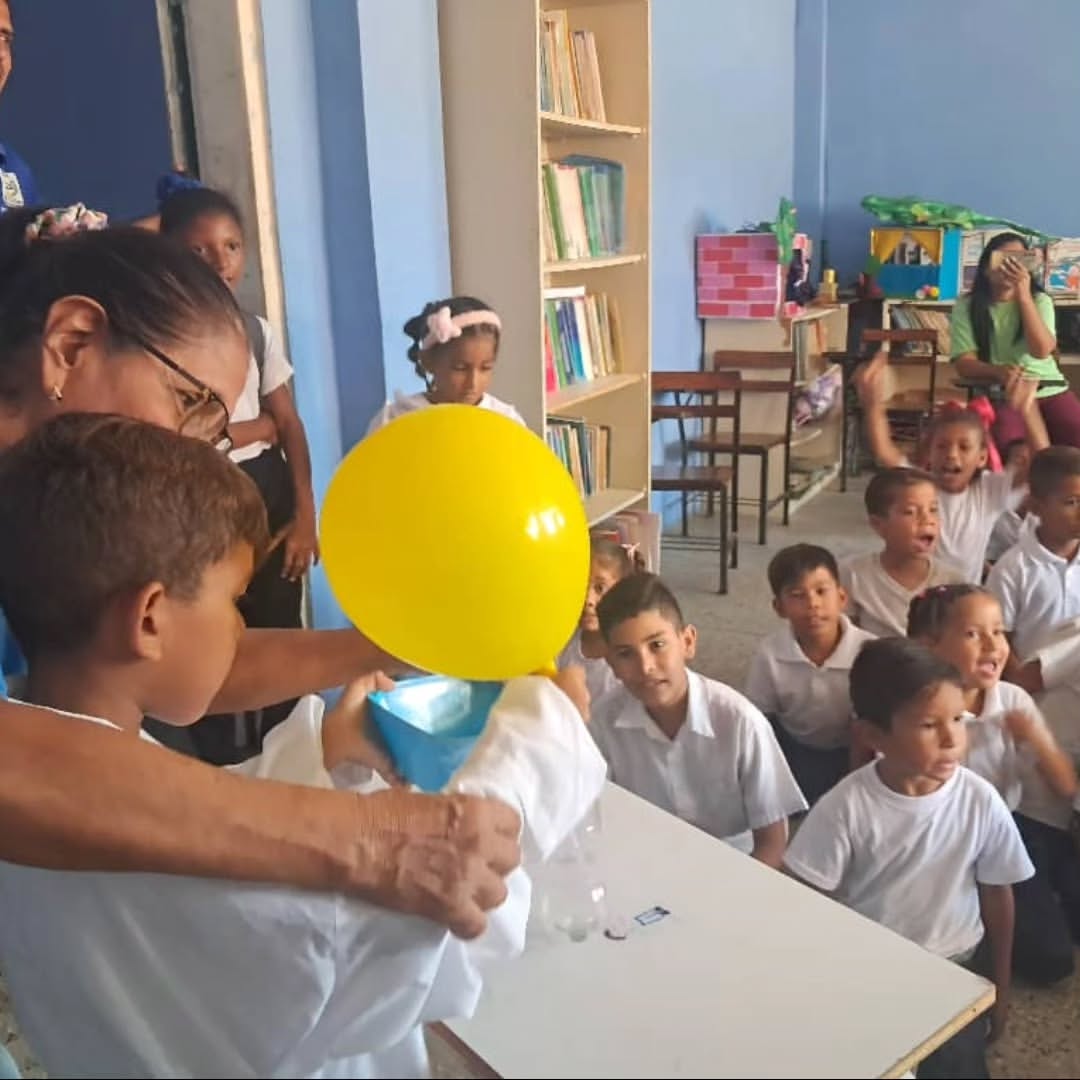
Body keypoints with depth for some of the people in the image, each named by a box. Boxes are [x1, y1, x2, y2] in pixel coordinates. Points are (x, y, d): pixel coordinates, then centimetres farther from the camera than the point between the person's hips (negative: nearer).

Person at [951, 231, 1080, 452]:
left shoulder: (1040, 300, 7)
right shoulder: (966, 306, 2)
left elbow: (1041, 351, -11)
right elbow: (964, 363, -6)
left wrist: (1023, 294, -15)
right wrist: (1000, 372, -27)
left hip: (1050, 391, 3)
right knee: (1009, 446, -33)